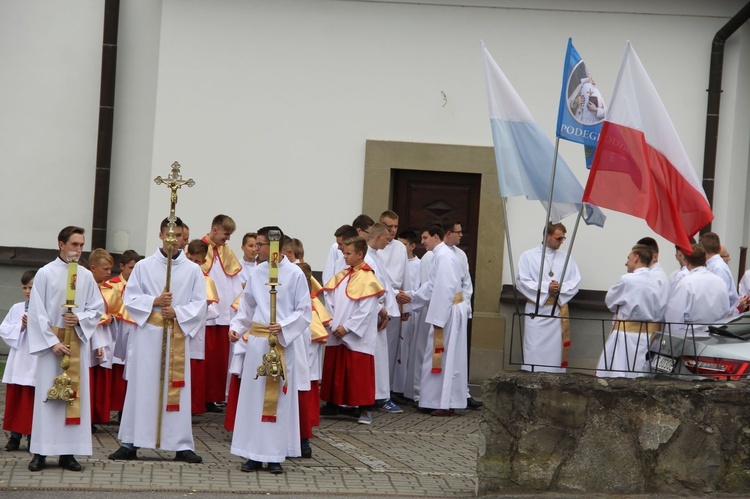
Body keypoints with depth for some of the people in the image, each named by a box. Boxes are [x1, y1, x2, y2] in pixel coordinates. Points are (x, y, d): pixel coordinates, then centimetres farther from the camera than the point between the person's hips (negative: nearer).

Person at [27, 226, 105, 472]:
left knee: (75, 393, 2)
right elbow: (37, 312, -6)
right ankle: (41, 452, 2)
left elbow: (98, 307, 10)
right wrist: (52, 341, -13)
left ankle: (68, 452, 7)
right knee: (47, 394, -2)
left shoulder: (86, 276, 5)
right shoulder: (45, 273, -4)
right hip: (50, 339, -3)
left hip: (77, 339, 3)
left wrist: (80, 318, -10)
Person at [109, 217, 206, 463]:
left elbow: (199, 304, 3)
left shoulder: (193, 270, 7)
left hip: (178, 335, 0)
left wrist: (177, 311, -12)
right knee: (141, 386, 1)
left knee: (177, 387, 0)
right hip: (147, 334, 0)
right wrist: (154, 302, -12)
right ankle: (130, 443, 6)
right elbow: (129, 298, 3)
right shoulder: (144, 267, 6)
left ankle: (182, 445, 4)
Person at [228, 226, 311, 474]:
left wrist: (283, 326, -17)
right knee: (254, 395, 3)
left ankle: (275, 455, 7)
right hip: (257, 340, 4)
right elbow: (247, 307, 14)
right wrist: (236, 327, -1)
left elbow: (304, 312, -3)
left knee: (279, 396, 0)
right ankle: (254, 454, 9)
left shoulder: (295, 274, -4)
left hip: (283, 342, -4)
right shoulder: (256, 273, 8)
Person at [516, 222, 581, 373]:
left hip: (559, 309, 2)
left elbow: (575, 282, 6)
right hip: (536, 309, -2)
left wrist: (560, 287, -14)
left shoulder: (566, 258, 11)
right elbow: (522, 281, -4)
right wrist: (546, 288, -14)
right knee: (534, 350, -3)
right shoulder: (529, 256, 3)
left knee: (556, 349, 2)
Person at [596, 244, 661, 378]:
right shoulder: (655, 284, 6)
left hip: (628, 336, -6)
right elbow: (657, 313, 10)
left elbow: (609, 301, 2)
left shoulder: (627, 280, -11)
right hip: (649, 335, 6)